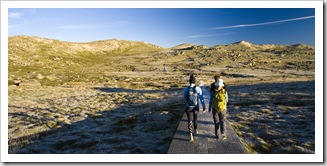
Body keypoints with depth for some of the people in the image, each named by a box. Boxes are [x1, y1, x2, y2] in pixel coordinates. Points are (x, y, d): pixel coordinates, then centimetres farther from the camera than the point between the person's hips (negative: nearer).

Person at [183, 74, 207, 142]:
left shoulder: (186, 89, -11)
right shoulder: (198, 89, -13)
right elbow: (201, 99, -12)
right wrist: (204, 107, -5)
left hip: (188, 107, -1)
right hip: (196, 107, 1)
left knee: (190, 121, 4)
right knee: (195, 119, 26)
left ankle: (191, 136, -8)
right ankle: (195, 130, 47)